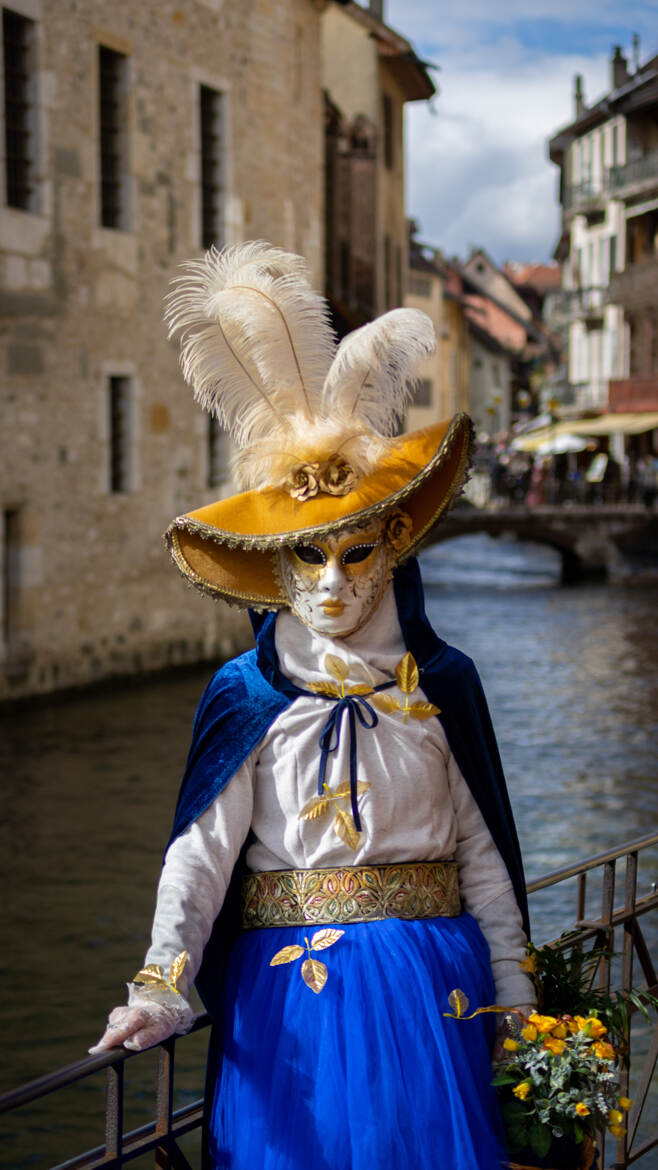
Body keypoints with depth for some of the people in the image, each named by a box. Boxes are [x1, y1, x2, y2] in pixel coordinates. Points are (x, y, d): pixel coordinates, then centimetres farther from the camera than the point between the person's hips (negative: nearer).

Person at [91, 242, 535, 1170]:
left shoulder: (441, 683, 3)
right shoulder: (248, 695, -2)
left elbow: (481, 849, 6)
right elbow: (200, 849, -9)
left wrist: (516, 1001, 7)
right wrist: (162, 987, -21)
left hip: (425, 984, 1)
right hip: (284, 984, -1)